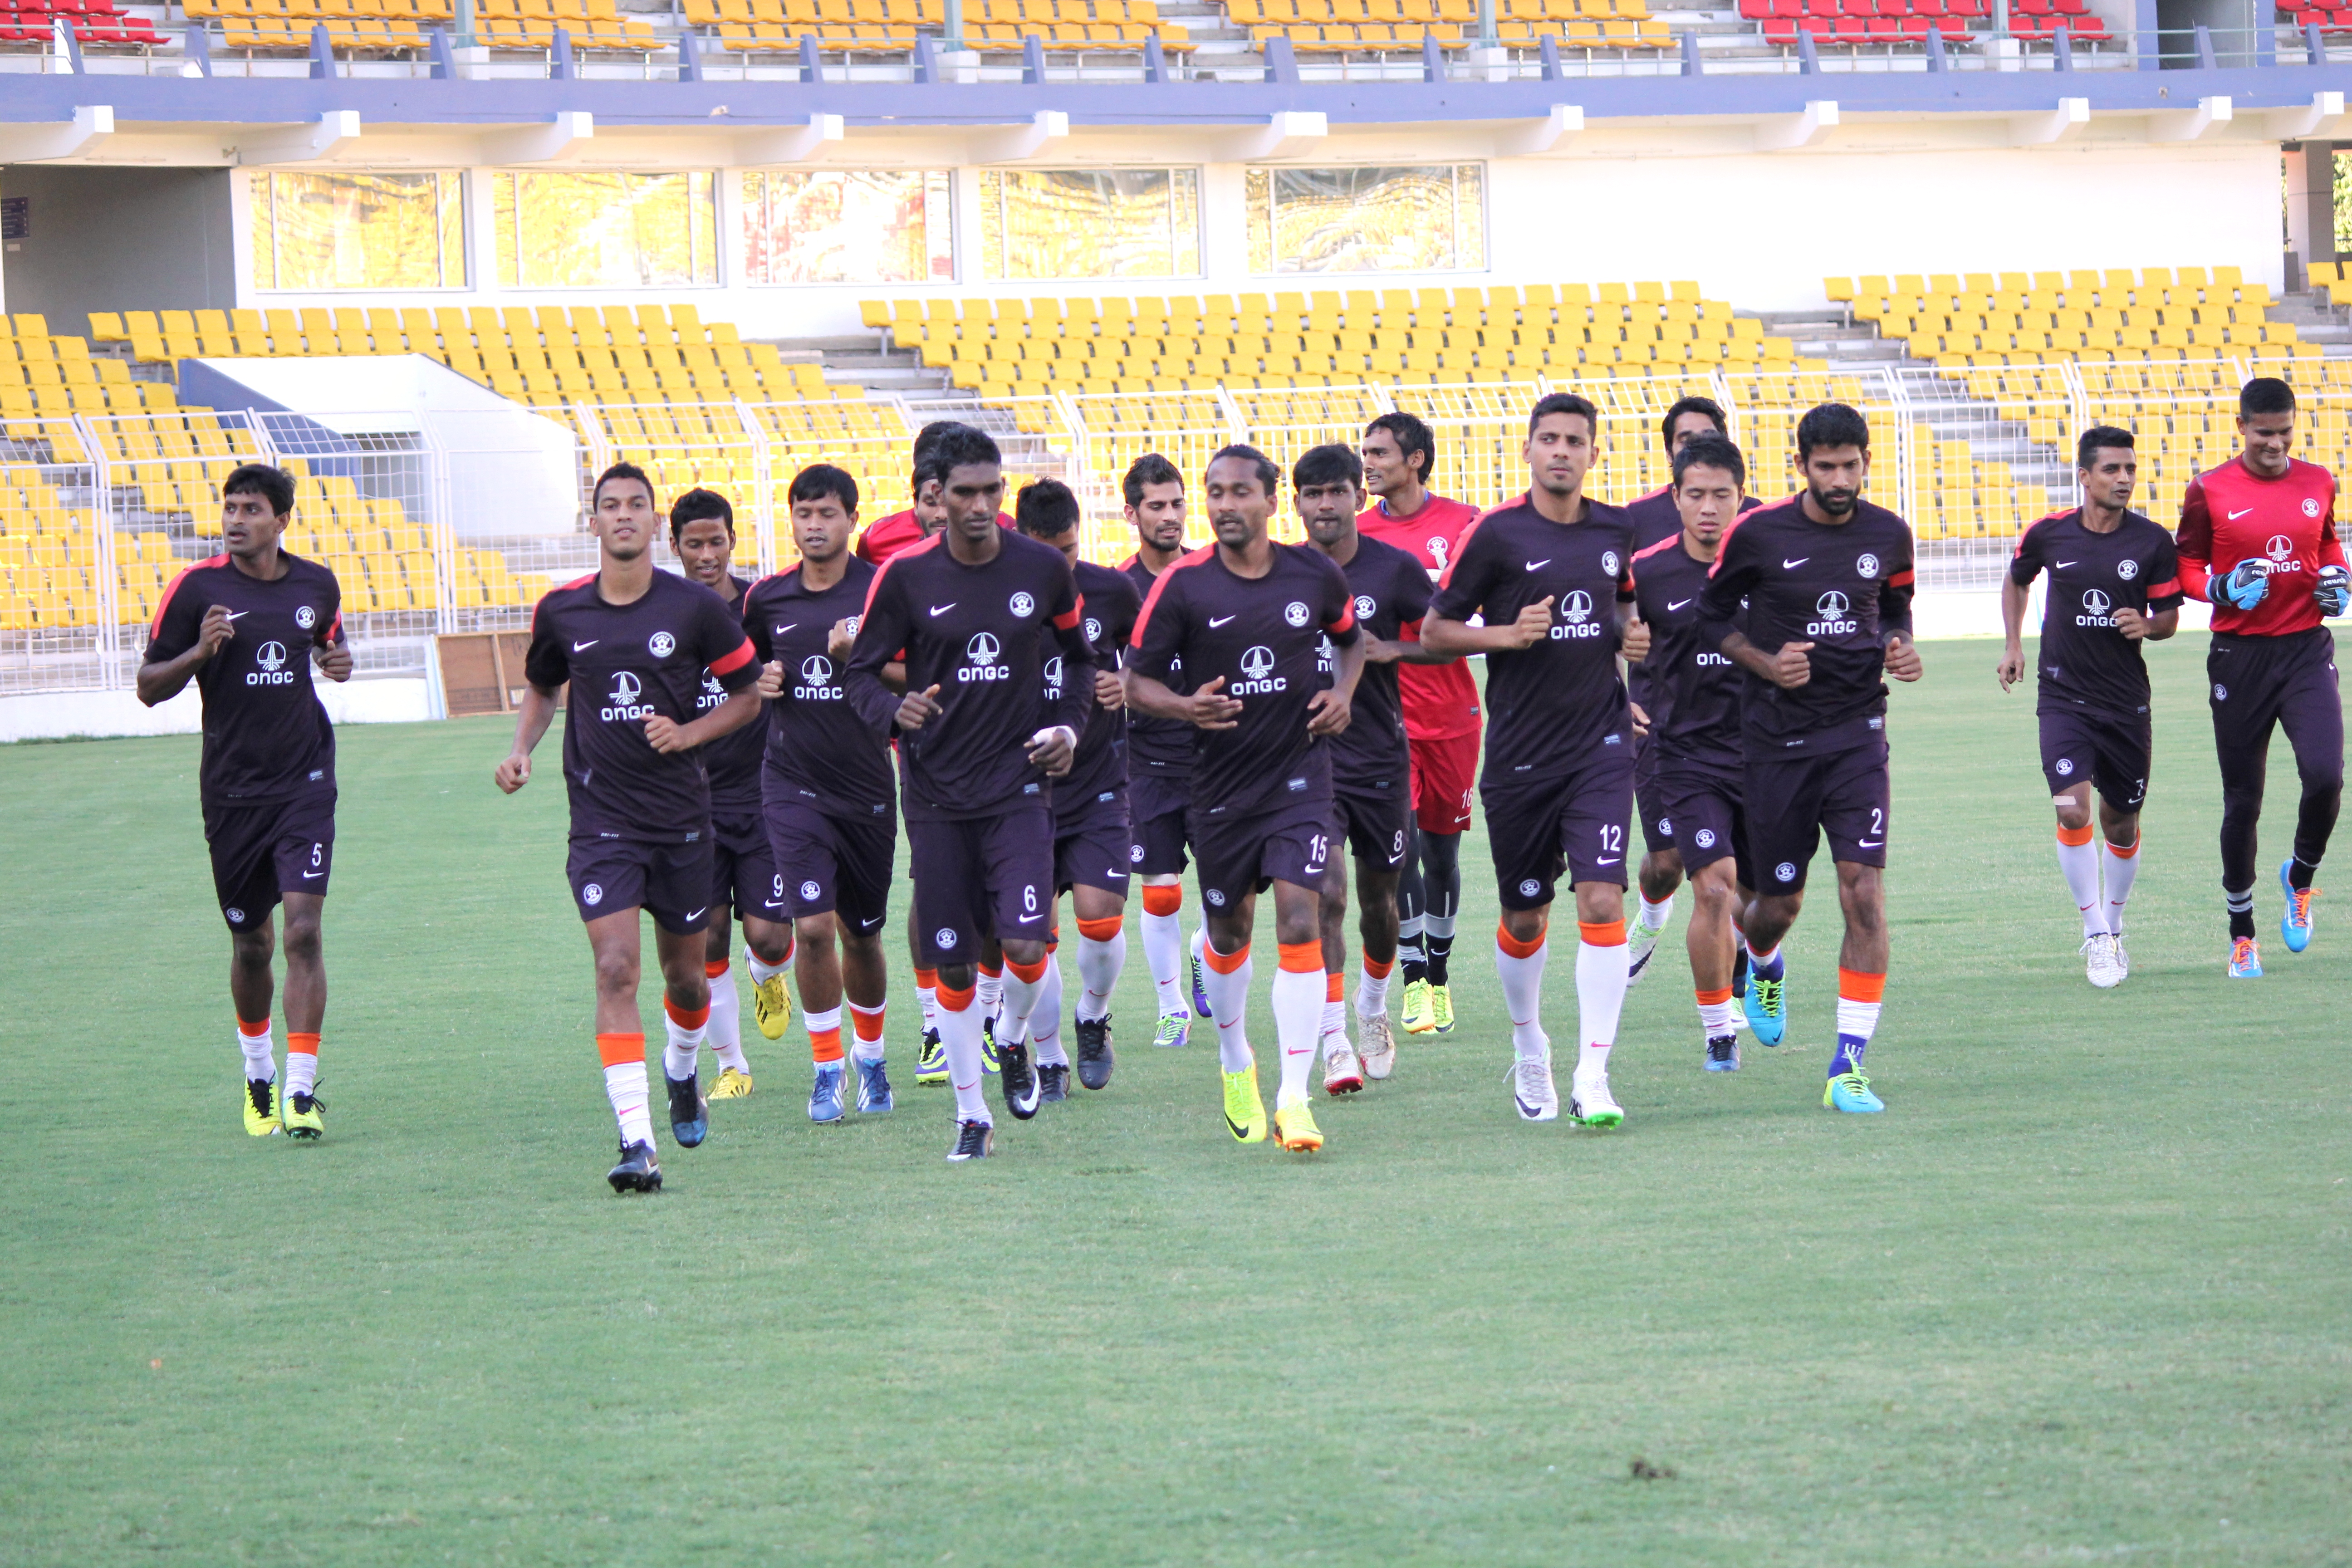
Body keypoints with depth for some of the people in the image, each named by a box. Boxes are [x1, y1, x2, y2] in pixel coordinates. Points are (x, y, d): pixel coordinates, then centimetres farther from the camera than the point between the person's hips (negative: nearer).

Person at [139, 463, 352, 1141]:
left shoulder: (317, 586, 3)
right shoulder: (196, 588, -5)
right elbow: (149, 687, -3)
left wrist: (338, 660, -1)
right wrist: (199, 651, -21)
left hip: (305, 780, 0)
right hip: (232, 790, 0)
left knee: (303, 930, -14)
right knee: (251, 944, 9)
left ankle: (302, 1090, -14)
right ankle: (258, 1076, 34)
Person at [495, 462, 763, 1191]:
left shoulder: (695, 607, -5)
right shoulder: (561, 611, 1)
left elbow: (748, 695, 4)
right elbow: (541, 686, 20)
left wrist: (689, 733, -11)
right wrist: (521, 749, 3)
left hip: (682, 816, 1)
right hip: (601, 822, 0)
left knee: (684, 972, 13)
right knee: (616, 968, -15)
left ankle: (682, 1075, 47)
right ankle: (636, 1142, -20)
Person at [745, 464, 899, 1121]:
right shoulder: (767, 599, 3)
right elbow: (748, 668, 20)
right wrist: (761, 682, -2)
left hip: (867, 788, -1)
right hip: (794, 787, 1)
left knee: (862, 936, 11)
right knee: (812, 927, -14)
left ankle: (869, 1058, 34)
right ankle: (827, 1069, -1)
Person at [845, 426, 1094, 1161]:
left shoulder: (1043, 569, 0)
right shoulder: (905, 575, -5)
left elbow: (1078, 654, 18)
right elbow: (862, 674, 1)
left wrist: (1070, 726, 4)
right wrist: (895, 712, -20)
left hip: (1020, 784, 0)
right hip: (937, 793, 0)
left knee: (1027, 943, -16)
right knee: (952, 963, 3)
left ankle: (1013, 1043, 17)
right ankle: (971, 1114, 18)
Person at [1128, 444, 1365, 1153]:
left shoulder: (1314, 574, -2)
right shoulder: (1182, 585, -7)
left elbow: (1351, 636, 19)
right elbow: (1138, 681, -2)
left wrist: (1343, 692, -1)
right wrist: (1187, 706, -22)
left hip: (1300, 773, 0)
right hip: (1220, 781, 0)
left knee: (1300, 922, -14)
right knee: (1229, 930, 13)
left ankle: (1294, 1097, -15)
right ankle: (1235, 1062, 41)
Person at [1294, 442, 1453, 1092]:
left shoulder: (1394, 569, -4)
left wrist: (1387, 650, -15)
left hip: (1381, 757, 1)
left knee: (1378, 899, 14)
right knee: (1326, 893, -16)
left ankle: (1373, 1006, 42)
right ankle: (1336, 1044, -17)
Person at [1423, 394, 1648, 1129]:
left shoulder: (1615, 530, 6)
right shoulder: (1496, 534, -6)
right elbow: (1434, 630, -2)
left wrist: (1631, 635, 3)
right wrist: (1507, 634, -17)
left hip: (1600, 745, 2)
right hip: (1519, 756, -1)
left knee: (1602, 899, -14)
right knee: (1525, 917, 10)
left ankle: (1592, 1077, -13)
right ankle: (1528, 1048, 37)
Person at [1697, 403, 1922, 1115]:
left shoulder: (1888, 536, 2)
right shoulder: (1758, 534, -7)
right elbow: (1713, 613, 5)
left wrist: (1900, 650, -2)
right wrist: (1766, 664, -11)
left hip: (1858, 734, 1)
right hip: (1777, 738, -1)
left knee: (1864, 891, -14)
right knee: (1779, 903, 7)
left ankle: (1848, 1067, -11)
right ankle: (1762, 963, 47)